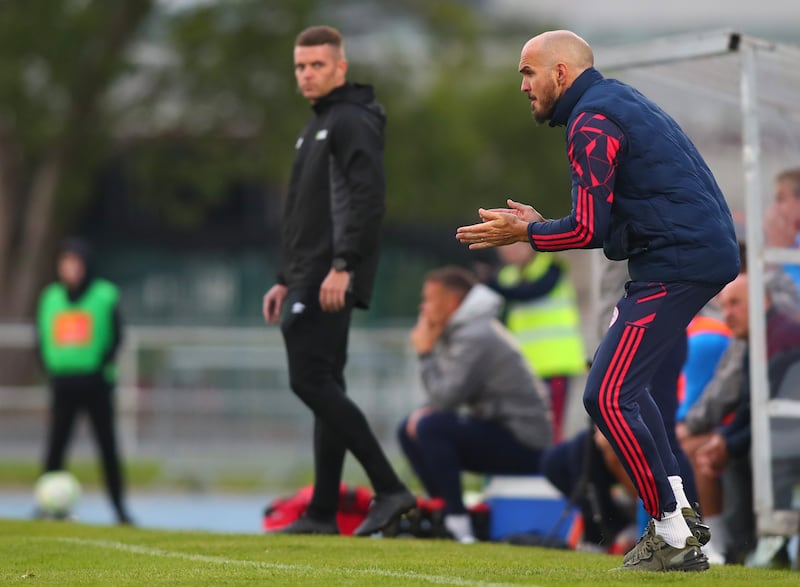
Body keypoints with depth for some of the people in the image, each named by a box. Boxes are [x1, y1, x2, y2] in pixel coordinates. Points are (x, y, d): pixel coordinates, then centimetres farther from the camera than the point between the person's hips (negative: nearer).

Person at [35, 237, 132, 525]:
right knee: (55, 446, 0)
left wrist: (101, 367, -11)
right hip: (63, 384, 3)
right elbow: (41, 340, 13)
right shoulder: (50, 297, 9)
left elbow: (115, 338, -1)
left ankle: (119, 508, 3)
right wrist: (51, 369, 0)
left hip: (96, 384, -3)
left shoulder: (106, 296, -1)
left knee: (107, 447, -1)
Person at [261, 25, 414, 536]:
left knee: (311, 380, -15)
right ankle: (323, 514, 9)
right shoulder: (318, 126, 23)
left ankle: (389, 488, -17)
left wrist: (343, 266, -27)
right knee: (323, 385, 8)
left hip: (331, 280, -10)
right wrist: (287, 281, 23)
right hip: (312, 281, 10)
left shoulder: (352, 121, -8)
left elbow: (368, 198, -20)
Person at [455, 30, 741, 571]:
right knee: (622, 382, 22)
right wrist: (540, 224, 20)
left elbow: (590, 231, -16)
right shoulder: (618, 101, 20)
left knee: (607, 397, -11)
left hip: (678, 264, -11)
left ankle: (676, 542, -9)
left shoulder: (592, 124, -12)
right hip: (709, 251, 11)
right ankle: (679, 512, 20)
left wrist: (523, 233, 0)